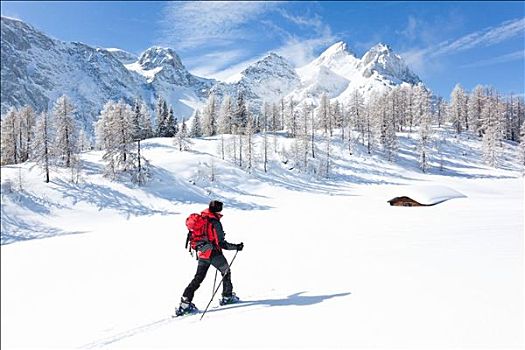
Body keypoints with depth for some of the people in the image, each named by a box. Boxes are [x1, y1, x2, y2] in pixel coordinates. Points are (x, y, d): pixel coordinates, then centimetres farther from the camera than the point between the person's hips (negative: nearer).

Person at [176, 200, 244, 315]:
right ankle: (227, 297, 26)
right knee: (226, 271, 17)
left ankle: (185, 303, 5)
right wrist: (236, 247, -10)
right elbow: (221, 243, -18)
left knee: (198, 278, 12)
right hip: (213, 253, -6)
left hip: (201, 254, 6)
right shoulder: (215, 223, -18)